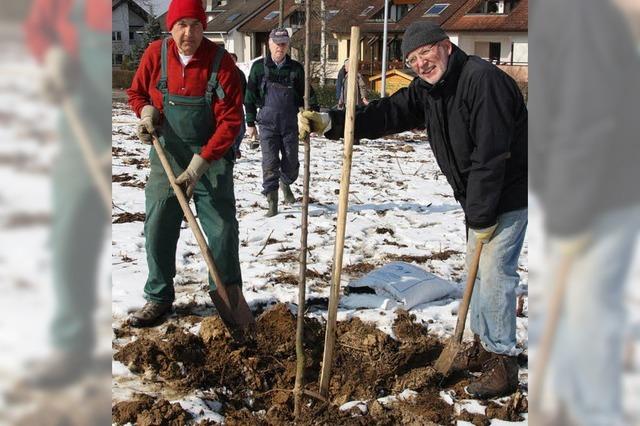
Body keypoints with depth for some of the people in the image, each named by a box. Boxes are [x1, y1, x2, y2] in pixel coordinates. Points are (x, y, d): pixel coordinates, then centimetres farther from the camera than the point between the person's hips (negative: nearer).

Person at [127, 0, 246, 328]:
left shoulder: (220, 61, -14)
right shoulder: (155, 54, -5)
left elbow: (230, 120, -16)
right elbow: (136, 93, 13)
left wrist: (201, 162, -20)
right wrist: (147, 111, -10)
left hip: (211, 157, -2)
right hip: (166, 155, 3)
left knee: (222, 228, 0)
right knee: (158, 229, 4)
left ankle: (228, 295, 16)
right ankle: (158, 297, 17)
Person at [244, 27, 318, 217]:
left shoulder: (296, 68, 3)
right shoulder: (259, 67, 1)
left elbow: (307, 95, 7)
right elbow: (250, 96, 4)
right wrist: (250, 122, 2)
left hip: (290, 124, 2)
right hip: (267, 124, -2)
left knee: (291, 163, 8)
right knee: (270, 164, -6)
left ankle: (286, 184, 40)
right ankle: (272, 203, 2)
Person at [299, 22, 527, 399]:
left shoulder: (482, 80, -25)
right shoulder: (426, 90, 3)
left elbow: (491, 154, -28)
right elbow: (386, 114, -6)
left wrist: (481, 216, -24)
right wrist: (330, 123, -20)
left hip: (509, 194, -9)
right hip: (478, 196, 9)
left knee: (495, 272, -9)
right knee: (477, 268, 16)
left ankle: (503, 361, 3)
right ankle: (484, 345, 30)